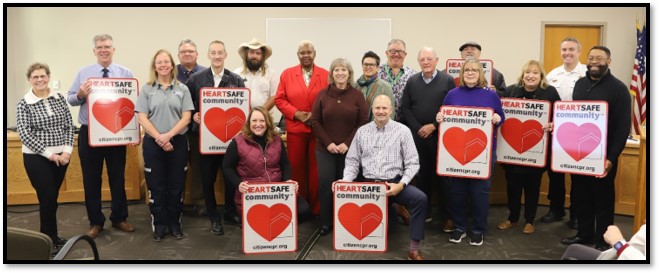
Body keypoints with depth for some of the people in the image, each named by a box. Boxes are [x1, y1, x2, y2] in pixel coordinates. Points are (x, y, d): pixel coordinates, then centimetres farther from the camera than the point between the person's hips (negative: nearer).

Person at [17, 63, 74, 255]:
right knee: (47, 198, -1)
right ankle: (50, 240, 14)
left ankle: (49, 236, 28)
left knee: (53, 197, 13)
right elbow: (25, 134, -12)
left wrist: (67, 151, -9)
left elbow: (69, 126, 3)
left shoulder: (60, 99, 4)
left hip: (61, 156, 4)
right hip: (37, 158, -3)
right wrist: (49, 154, -16)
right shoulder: (23, 104, -5)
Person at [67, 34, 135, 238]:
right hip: (89, 133, 1)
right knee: (91, 179, 8)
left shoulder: (125, 74, -1)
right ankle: (95, 222, 22)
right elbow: (70, 99, 6)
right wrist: (80, 95, -18)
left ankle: (119, 219, 25)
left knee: (118, 177, 9)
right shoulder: (83, 73, 4)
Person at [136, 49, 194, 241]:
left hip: (178, 142, 1)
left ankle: (175, 224, 18)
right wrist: (159, 138, -12)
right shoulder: (147, 89, 5)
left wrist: (168, 135, -13)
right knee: (156, 186, 4)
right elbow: (142, 118, -2)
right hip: (153, 143, 0)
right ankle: (159, 225, 16)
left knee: (176, 186, 5)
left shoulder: (182, 89, 6)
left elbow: (186, 118, -1)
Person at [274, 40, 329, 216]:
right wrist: (296, 113, -10)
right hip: (295, 129, 1)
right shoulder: (287, 74, 5)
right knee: (296, 167, 6)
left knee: (316, 169, 5)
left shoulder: (325, 75, 2)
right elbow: (279, 99, 2)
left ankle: (316, 207, 16)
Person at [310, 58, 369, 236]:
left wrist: (347, 143, -10)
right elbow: (315, 121, 2)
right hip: (325, 149, 1)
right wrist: (328, 142, -8)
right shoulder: (323, 94, 5)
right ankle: (325, 222, 8)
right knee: (325, 184, -4)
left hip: (349, 149, 0)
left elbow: (363, 122, -2)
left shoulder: (357, 95, 3)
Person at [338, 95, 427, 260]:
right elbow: (352, 160, 11)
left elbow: (412, 163, 0)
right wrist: (346, 180, -7)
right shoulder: (362, 131, 11)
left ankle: (414, 249, -17)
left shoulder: (403, 131, 4)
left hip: (395, 183, -1)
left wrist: (401, 184, -14)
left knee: (420, 198, -29)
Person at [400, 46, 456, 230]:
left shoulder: (447, 80, 0)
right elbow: (405, 108, 6)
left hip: (440, 135, -3)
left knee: (442, 176, 0)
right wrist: (418, 128, -5)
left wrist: (434, 125, -11)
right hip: (418, 136, 3)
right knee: (421, 175, 9)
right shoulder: (412, 81, 9)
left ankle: (446, 216, 9)